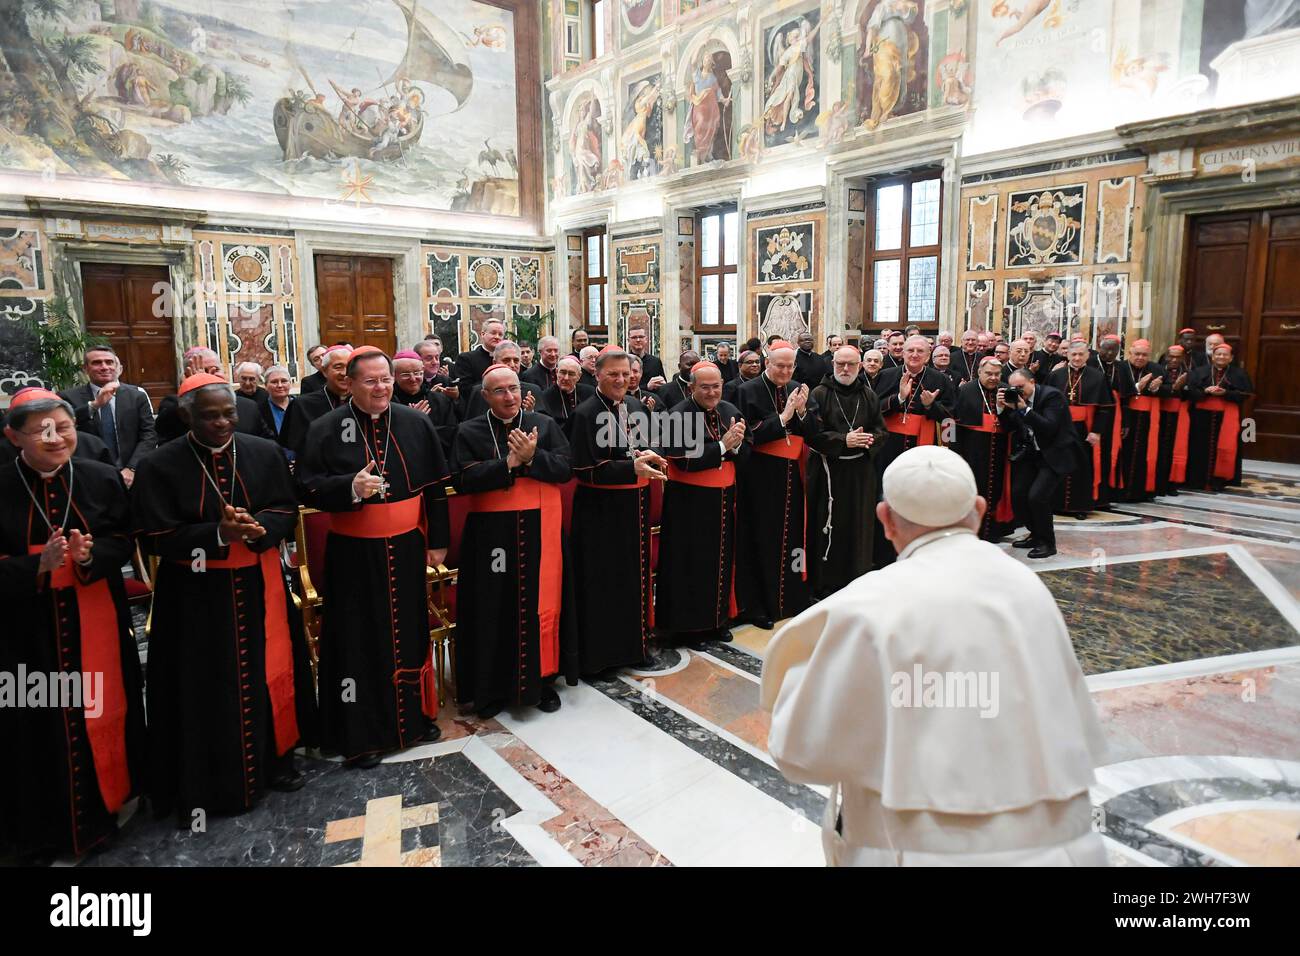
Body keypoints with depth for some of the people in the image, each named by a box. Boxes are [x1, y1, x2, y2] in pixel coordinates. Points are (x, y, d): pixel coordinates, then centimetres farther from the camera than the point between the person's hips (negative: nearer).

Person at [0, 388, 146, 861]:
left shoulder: (102, 479, -2)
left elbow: (123, 542, 1)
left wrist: (91, 555, -19)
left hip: (95, 622, 2)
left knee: (98, 711, 11)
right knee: (39, 725, 7)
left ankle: (104, 804, 33)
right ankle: (44, 827, 27)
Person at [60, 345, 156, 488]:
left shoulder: (138, 395, 4)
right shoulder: (68, 398, 0)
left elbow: (149, 435, -2)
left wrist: (131, 469, -14)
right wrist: (94, 404, -26)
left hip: (131, 477, 1)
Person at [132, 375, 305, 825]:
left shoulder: (265, 453, 1)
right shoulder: (159, 466, -6)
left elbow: (286, 511, 1)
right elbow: (155, 535, -10)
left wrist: (255, 529, -20)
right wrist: (218, 534, -23)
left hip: (257, 587, 3)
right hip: (195, 596, -2)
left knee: (267, 676, 11)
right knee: (203, 690, 6)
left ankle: (273, 760, 29)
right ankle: (199, 787, 21)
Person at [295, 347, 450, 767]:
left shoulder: (416, 423, 2)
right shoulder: (326, 429, -4)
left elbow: (435, 486, 5)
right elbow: (306, 487, -6)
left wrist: (437, 541, 5)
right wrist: (351, 486, -24)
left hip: (405, 549, 3)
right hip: (354, 554, -2)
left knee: (410, 630, 15)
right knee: (360, 638, 4)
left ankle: (415, 712, 33)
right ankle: (361, 733, 17)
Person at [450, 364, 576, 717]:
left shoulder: (544, 424, 6)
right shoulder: (469, 432, 3)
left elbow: (565, 469, -2)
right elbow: (461, 480, -9)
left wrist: (532, 457, -18)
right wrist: (509, 462, -16)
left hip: (539, 529, 1)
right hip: (491, 534, -1)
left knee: (540, 605, 5)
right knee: (494, 611, 4)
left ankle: (541, 680, 20)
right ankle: (492, 687, 17)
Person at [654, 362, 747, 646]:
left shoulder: (730, 411, 5)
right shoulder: (678, 416, -13)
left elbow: (743, 456, 5)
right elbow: (684, 460, -22)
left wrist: (737, 443, -17)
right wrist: (723, 445, -21)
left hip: (723, 499, 6)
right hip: (689, 502, -6)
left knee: (721, 561, 15)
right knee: (691, 565, 3)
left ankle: (717, 619, 30)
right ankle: (688, 626, 16)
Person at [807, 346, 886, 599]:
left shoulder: (869, 396, 8)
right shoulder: (819, 394, -5)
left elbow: (880, 429, 9)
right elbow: (812, 433, -11)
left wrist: (870, 439, -13)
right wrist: (843, 440, -19)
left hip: (861, 473, 4)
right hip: (827, 471, -4)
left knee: (858, 526, 9)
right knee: (828, 528, 0)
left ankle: (856, 583, 23)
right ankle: (824, 585, 12)